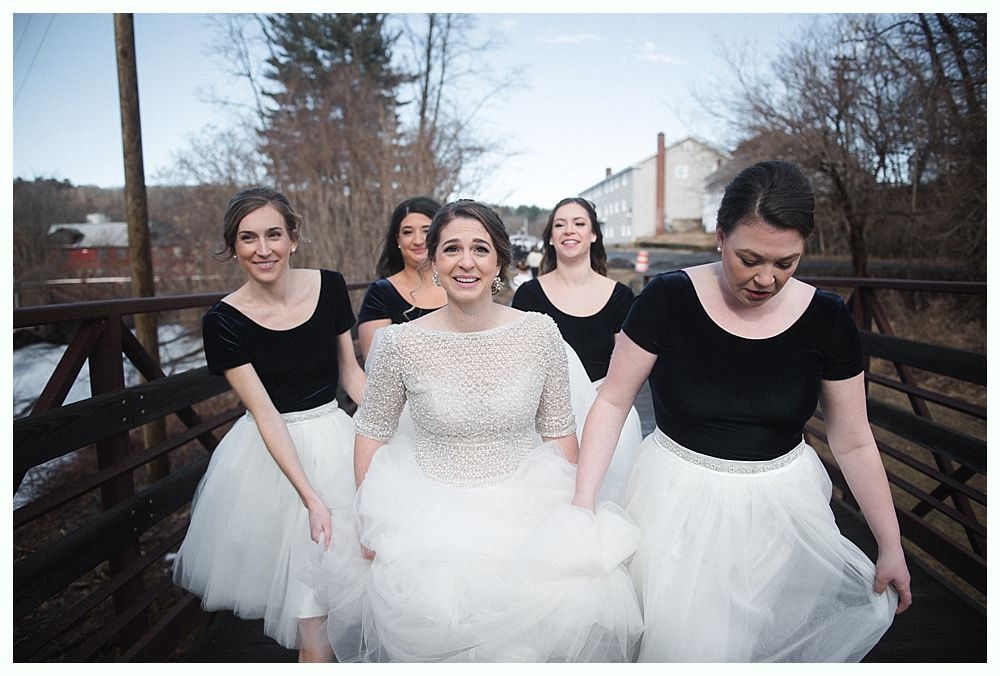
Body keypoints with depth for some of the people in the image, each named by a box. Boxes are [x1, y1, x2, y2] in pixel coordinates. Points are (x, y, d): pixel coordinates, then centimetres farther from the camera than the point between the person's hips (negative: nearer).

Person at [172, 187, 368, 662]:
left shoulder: (329, 286, -7)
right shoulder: (223, 321, -13)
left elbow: (350, 370, 4)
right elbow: (265, 414, -16)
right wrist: (311, 498, -21)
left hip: (334, 437, 3)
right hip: (270, 449, -2)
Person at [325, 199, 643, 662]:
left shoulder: (540, 333, -6)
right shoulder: (401, 343, -9)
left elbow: (559, 432, 4)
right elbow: (371, 432, 4)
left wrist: (572, 512, 2)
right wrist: (372, 527, 1)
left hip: (525, 504, 1)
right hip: (433, 510, 0)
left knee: (585, 608, -14)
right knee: (435, 616, -17)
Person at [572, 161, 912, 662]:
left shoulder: (825, 318, -8)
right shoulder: (667, 299, -15)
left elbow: (853, 442, 1)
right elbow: (612, 402, -8)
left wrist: (891, 546, 6)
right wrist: (584, 498, -14)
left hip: (781, 503, 2)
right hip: (679, 501, -2)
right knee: (679, 640, 8)